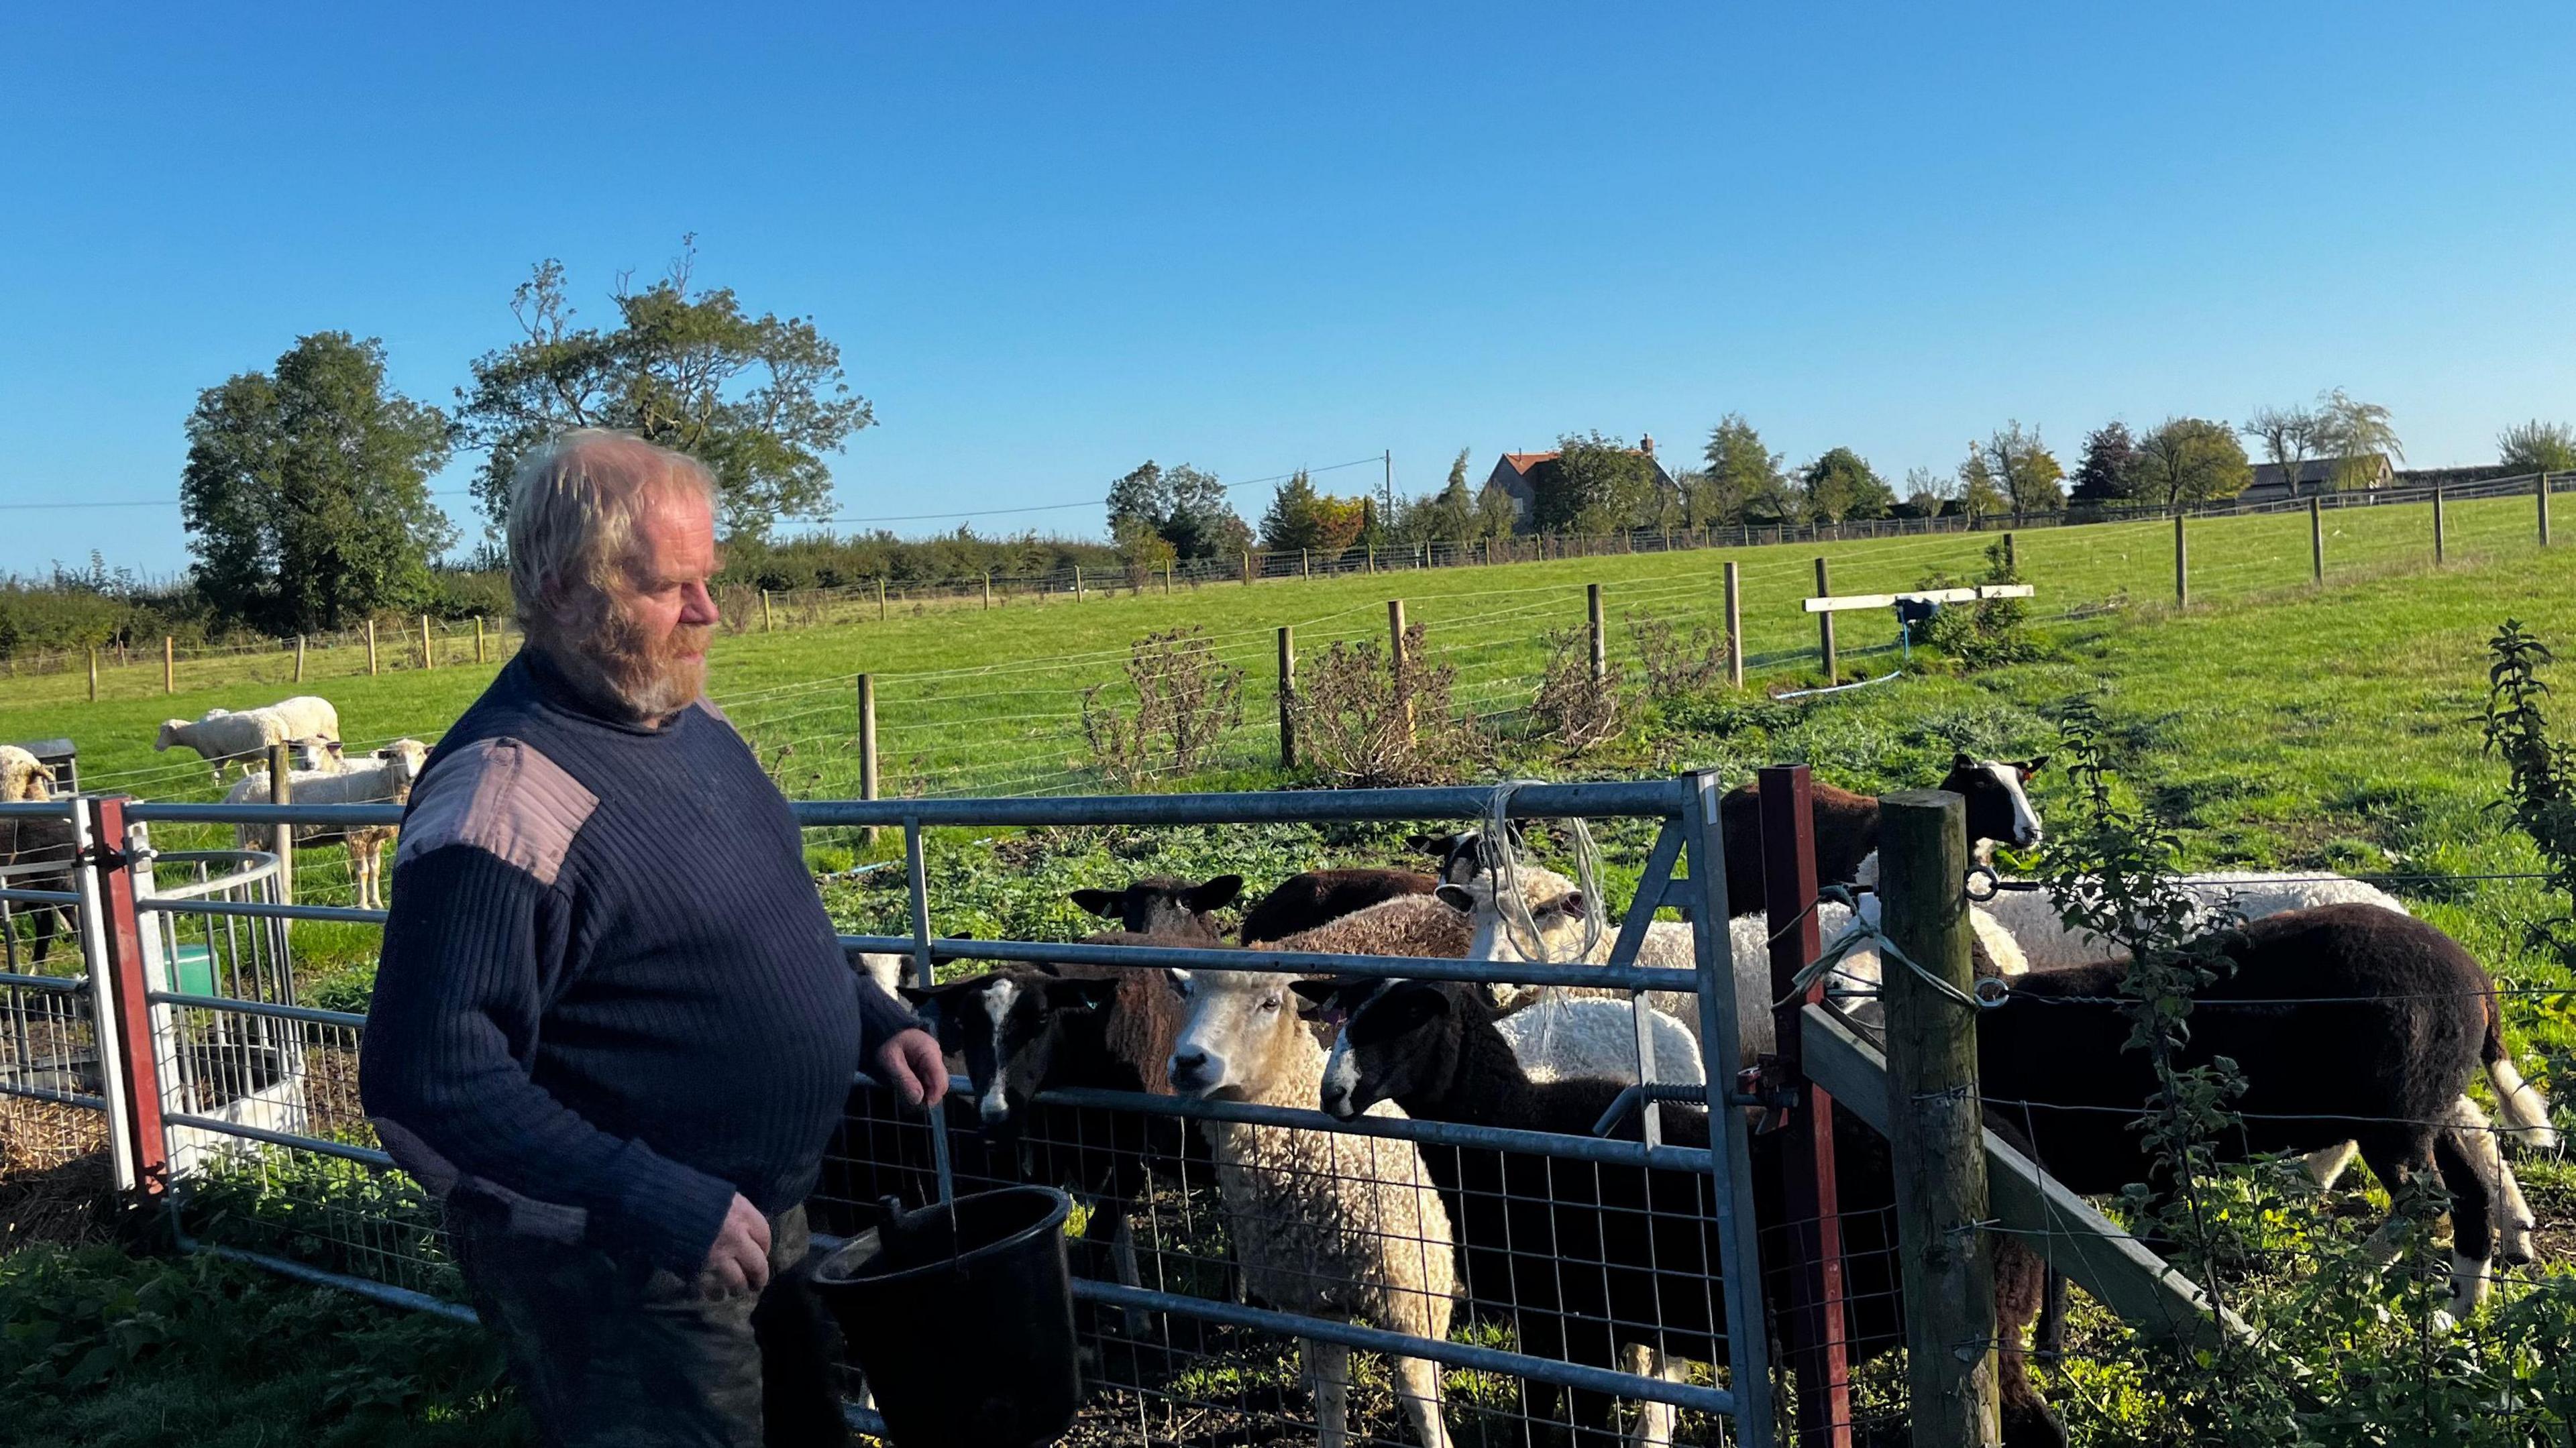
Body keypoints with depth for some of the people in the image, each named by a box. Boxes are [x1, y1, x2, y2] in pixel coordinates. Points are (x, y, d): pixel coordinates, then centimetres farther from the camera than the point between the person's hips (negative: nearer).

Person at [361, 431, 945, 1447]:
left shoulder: (681, 717, 3)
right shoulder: (504, 798, -26)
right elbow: (429, 1081, -29)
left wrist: (875, 1019, 7)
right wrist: (666, 1209, -28)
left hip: (760, 1222, 9)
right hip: (617, 1274, -9)